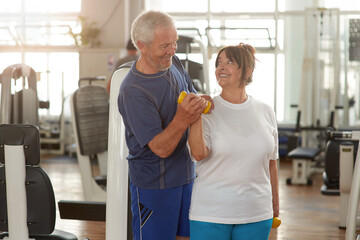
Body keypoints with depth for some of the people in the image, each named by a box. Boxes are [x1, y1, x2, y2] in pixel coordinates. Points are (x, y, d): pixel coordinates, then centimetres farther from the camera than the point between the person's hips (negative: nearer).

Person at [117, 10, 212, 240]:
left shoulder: (173, 62, 0)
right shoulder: (133, 91, -24)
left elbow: (192, 94, 16)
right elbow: (161, 148, -25)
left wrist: (202, 101, -8)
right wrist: (182, 119, -42)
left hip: (186, 175, 7)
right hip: (154, 184, -7)